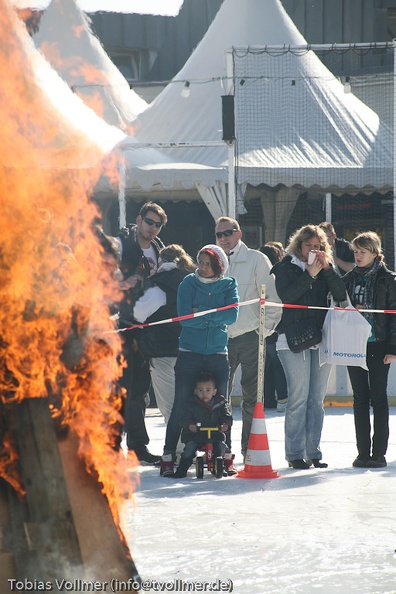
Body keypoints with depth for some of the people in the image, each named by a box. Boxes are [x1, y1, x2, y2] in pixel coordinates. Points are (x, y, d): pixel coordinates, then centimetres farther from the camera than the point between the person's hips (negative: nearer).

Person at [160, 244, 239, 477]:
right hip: (189, 354, -1)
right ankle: (168, 458, -1)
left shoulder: (228, 285, 6)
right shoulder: (189, 283, 2)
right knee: (181, 406, -4)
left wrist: (202, 313, -12)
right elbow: (185, 317, -9)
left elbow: (232, 315, -9)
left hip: (218, 355, 1)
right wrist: (214, 316, -8)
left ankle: (225, 458, 11)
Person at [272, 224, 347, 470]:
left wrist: (327, 268, -8)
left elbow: (341, 295, 0)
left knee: (317, 399, 6)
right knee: (299, 397, -8)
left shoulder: (327, 269, 14)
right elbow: (286, 295, -13)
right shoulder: (285, 267, 4)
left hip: (322, 339, 4)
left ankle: (314, 452, 11)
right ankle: (295, 454, -4)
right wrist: (310, 274, -13)